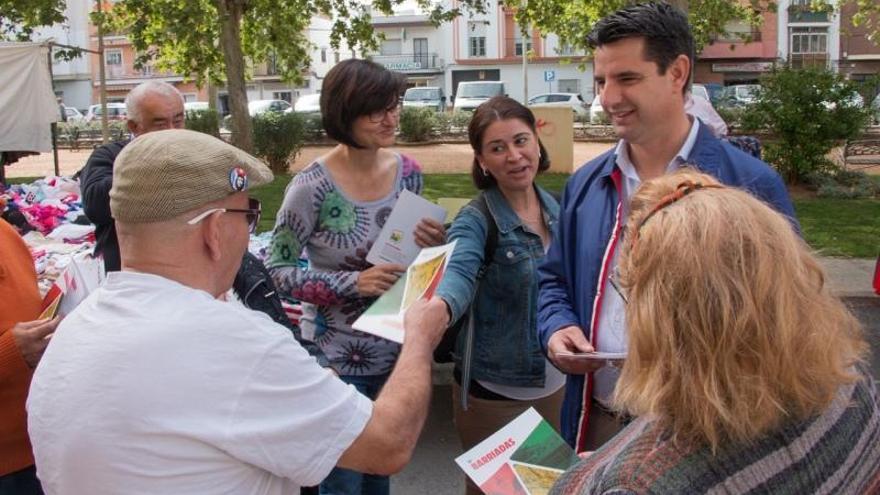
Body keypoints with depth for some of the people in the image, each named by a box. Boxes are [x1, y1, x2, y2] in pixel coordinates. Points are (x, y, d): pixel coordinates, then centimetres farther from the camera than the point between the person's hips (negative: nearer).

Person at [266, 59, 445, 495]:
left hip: (395, 348, 5)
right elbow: (278, 271, -14)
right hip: (337, 357, -5)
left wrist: (435, 245, -12)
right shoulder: (313, 186, -19)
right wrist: (354, 283, -24)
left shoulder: (408, 172, -2)